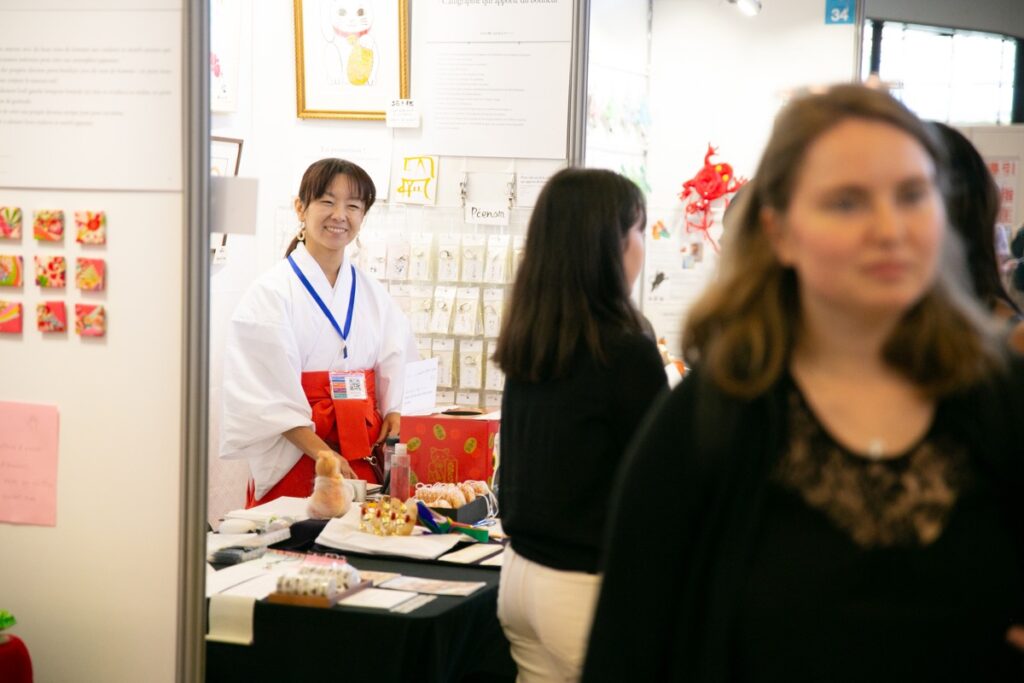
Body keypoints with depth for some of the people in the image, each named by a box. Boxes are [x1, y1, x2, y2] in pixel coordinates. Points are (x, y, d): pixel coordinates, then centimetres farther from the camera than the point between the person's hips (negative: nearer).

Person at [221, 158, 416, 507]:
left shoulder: (373, 295, 12)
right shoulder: (272, 292, -4)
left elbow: (397, 375, 11)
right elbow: (268, 392, -11)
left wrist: (395, 415, -9)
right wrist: (320, 453, -20)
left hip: (363, 464, 4)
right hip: (293, 464, -4)